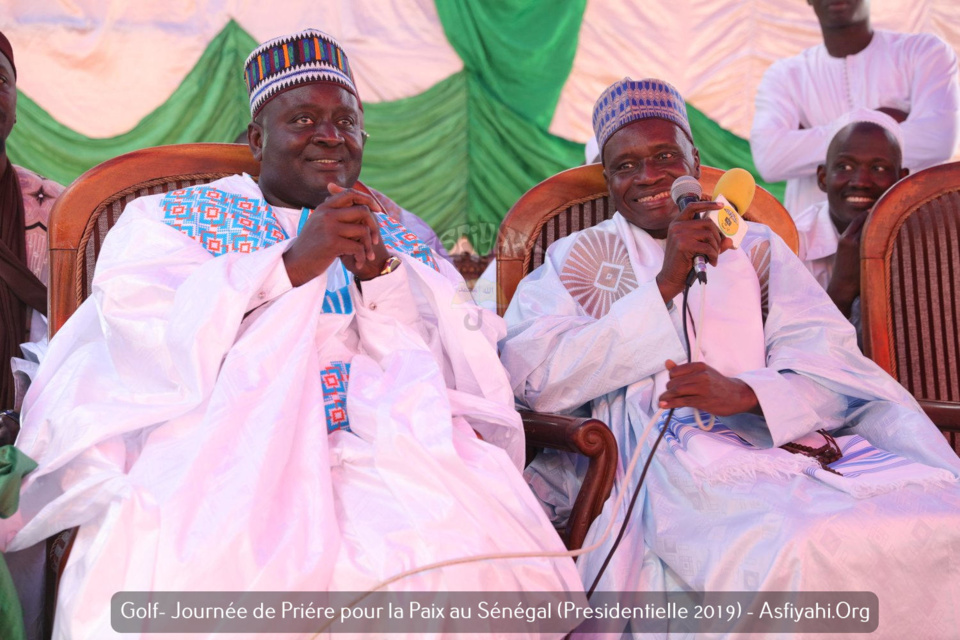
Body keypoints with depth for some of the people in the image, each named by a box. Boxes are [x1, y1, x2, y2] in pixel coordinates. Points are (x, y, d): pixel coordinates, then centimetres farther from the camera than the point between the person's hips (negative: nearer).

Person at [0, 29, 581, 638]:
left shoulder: (400, 241, 18)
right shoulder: (173, 218, 11)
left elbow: (447, 361, 6)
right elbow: (141, 328, -7)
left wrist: (379, 272, -12)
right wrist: (293, 263, -16)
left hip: (371, 455, 2)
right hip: (212, 452, -2)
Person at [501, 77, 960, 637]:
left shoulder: (757, 247, 22)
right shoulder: (578, 258, 15)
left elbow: (831, 360, 7)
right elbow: (533, 379, -4)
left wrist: (746, 392, -16)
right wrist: (665, 285, -7)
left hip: (784, 440, 4)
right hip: (655, 458, -3)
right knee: (792, 551, -34)